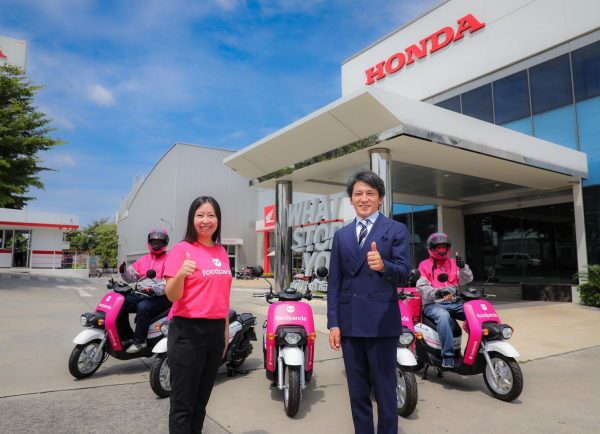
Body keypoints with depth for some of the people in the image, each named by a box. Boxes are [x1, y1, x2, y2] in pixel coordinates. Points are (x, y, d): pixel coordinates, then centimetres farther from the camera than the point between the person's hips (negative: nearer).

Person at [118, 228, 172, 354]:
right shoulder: (143, 259, 21)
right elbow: (132, 276, 16)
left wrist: (155, 289, -30)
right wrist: (124, 271, -6)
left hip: (160, 296, -7)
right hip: (141, 293, 7)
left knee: (143, 307, -32)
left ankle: (139, 341, -19)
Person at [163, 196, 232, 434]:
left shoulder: (221, 251, 8)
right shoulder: (181, 249, -9)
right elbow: (172, 296, -13)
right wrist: (180, 274, -32)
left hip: (215, 331, 6)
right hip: (188, 331, -6)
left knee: (201, 401, 19)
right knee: (183, 405, 4)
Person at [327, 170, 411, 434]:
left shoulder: (396, 230, 0)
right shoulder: (341, 235, 11)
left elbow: (404, 274, -10)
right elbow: (334, 282, 8)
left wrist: (383, 265, -32)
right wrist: (333, 323, 2)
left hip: (381, 322, -3)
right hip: (349, 323, 4)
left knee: (385, 390, 7)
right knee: (357, 391, 14)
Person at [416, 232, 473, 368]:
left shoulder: (453, 263, 21)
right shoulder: (425, 265, 6)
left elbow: (467, 279, 10)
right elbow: (422, 287, -7)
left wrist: (462, 267, -10)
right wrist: (436, 292, -26)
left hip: (453, 302, 5)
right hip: (433, 304, -4)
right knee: (443, 316, -36)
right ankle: (448, 356, -35)